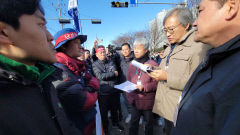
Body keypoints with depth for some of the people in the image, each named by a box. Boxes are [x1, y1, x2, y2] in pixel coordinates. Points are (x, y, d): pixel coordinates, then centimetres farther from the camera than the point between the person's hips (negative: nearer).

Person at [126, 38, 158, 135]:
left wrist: (144, 87, -23)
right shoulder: (132, 65, 4)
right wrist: (129, 97, 0)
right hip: (134, 101, 4)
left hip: (148, 101, -3)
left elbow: (156, 83, -11)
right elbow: (128, 82, 8)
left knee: (148, 123, 19)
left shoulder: (153, 65, -12)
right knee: (133, 123, 18)